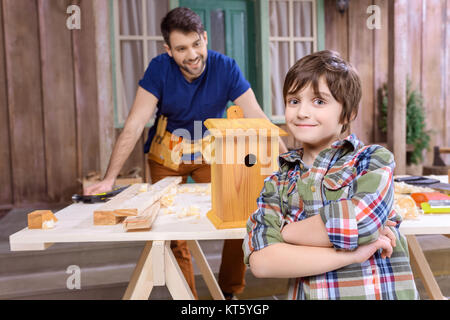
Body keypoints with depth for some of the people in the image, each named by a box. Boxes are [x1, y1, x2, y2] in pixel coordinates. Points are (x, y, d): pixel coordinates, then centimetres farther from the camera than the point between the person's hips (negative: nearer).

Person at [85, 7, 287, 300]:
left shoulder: (226, 67, -18)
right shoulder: (160, 68, -19)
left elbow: (257, 118, -18)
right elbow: (134, 125, -22)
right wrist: (109, 179, -26)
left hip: (210, 152, 1)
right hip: (166, 155, 0)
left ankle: (231, 291, 16)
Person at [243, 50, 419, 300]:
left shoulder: (374, 160, 2)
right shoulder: (279, 182, 4)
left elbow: (358, 223, -16)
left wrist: (284, 231, -4)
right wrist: (351, 253, -13)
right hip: (304, 293, 1)